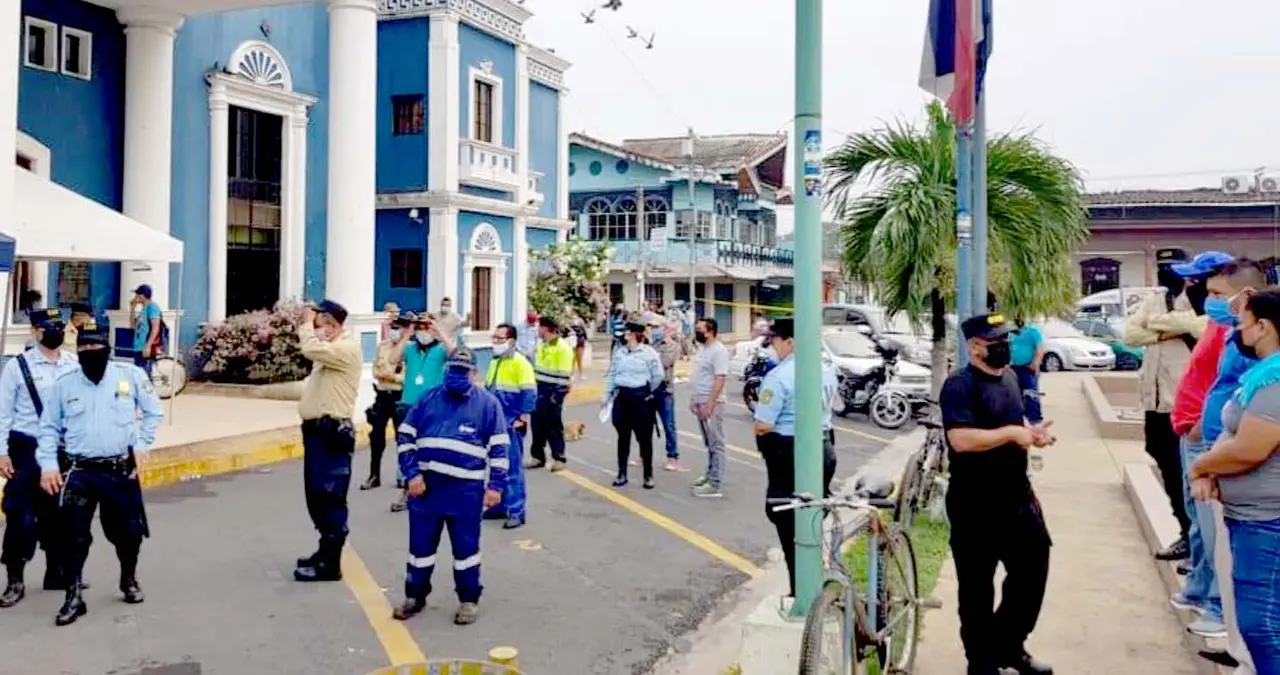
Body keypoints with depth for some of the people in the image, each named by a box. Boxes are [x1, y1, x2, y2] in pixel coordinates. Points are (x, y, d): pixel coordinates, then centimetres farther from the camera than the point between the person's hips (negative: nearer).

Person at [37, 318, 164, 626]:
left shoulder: (131, 375, -2)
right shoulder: (64, 384, 2)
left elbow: (154, 412, 9)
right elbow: (49, 428, 8)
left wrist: (141, 444, 1)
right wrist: (48, 465, 0)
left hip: (121, 471, 0)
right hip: (79, 473, 0)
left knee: (127, 531, 11)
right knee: (73, 535, -4)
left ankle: (129, 579, 37)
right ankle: (74, 596, 9)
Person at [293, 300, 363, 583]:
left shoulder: (348, 349, -16)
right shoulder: (329, 348, 18)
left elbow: (311, 349, -27)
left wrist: (307, 323, -12)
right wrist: (308, 324, 8)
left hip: (331, 432, -11)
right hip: (317, 430, 11)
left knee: (330, 498, -6)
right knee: (316, 495, 18)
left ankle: (330, 564, -1)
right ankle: (326, 551, 31)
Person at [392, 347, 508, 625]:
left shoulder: (488, 403, 0)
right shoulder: (428, 398, 6)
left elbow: (498, 448, -1)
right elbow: (406, 436, 7)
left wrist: (495, 485, -6)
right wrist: (412, 474, -3)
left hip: (465, 489, -3)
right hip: (425, 484, 3)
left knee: (466, 546, 7)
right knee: (420, 544, 13)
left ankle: (469, 600, 22)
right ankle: (415, 596, 29)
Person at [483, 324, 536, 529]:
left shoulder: (520, 362, -12)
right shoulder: (494, 361, 13)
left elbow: (529, 393, -16)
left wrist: (522, 419, -18)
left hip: (511, 424, -8)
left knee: (512, 469, -5)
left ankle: (516, 512, -1)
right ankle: (500, 506, 23)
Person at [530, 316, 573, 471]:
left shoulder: (563, 347, -15)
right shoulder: (542, 345, 13)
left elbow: (564, 374, -18)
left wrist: (558, 393, -20)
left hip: (553, 390, -8)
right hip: (540, 388, 8)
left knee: (554, 424, -1)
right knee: (538, 423, 10)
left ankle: (558, 457, 10)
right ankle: (537, 456, 20)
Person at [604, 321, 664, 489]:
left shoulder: (649, 352, -6)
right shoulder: (619, 352, 8)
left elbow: (658, 376, -3)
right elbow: (611, 375, 12)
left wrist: (648, 392, 5)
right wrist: (607, 396, 10)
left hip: (641, 398, -4)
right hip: (622, 398, 4)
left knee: (644, 437, 2)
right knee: (623, 437, 9)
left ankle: (648, 475, 13)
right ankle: (622, 474, 17)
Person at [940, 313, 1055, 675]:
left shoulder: (1009, 377, 11)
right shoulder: (960, 385, -18)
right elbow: (961, 440, -29)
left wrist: (1032, 432, 4)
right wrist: (1012, 433, -22)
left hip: (1017, 495, 9)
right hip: (975, 504, -9)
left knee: (1032, 570, 17)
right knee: (977, 585, 5)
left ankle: (1009, 646, 35)